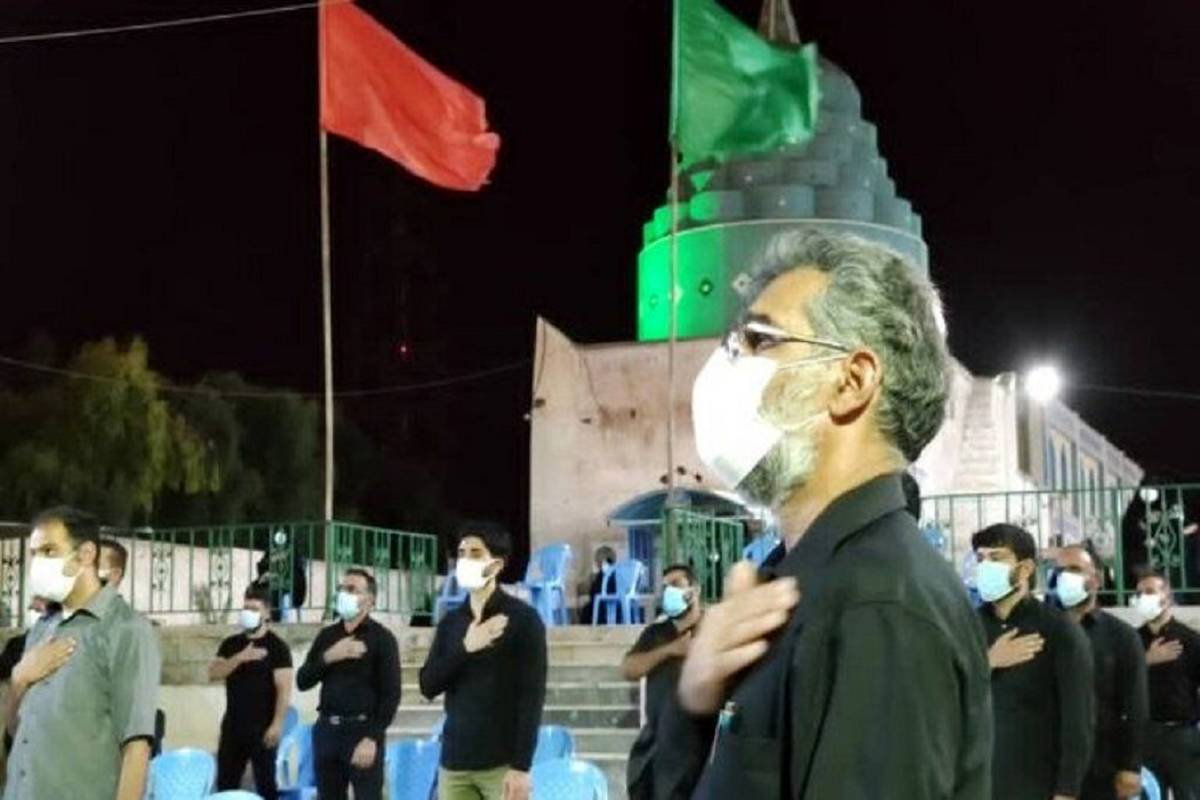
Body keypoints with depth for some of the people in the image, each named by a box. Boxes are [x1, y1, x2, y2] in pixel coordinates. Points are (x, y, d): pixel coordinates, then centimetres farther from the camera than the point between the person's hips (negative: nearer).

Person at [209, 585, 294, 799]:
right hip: (233, 725, 5)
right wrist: (239, 658, -16)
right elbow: (213, 673, -1)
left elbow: (284, 688, -10)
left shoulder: (276, 646, -5)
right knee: (225, 782, 8)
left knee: (265, 783, 0)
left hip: (262, 727, -5)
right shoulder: (231, 644, 11)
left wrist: (277, 724, -18)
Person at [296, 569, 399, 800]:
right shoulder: (327, 635, 13)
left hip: (362, 730, -5)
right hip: (327, 730, 5)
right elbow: (302, 681, 8)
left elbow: (391, 694, -7)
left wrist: (372, 737, -16)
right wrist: (328, 657, -9)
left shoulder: (381, 638, -2)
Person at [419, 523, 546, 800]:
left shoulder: (522, 619, -4)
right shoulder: (450, 622, 13)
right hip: (454, 761, 5)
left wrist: (521, 765, -15)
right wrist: (464, 648, -10)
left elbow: (532, 694, -9)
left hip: (502, 763, -5)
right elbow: (428, 686, 6)